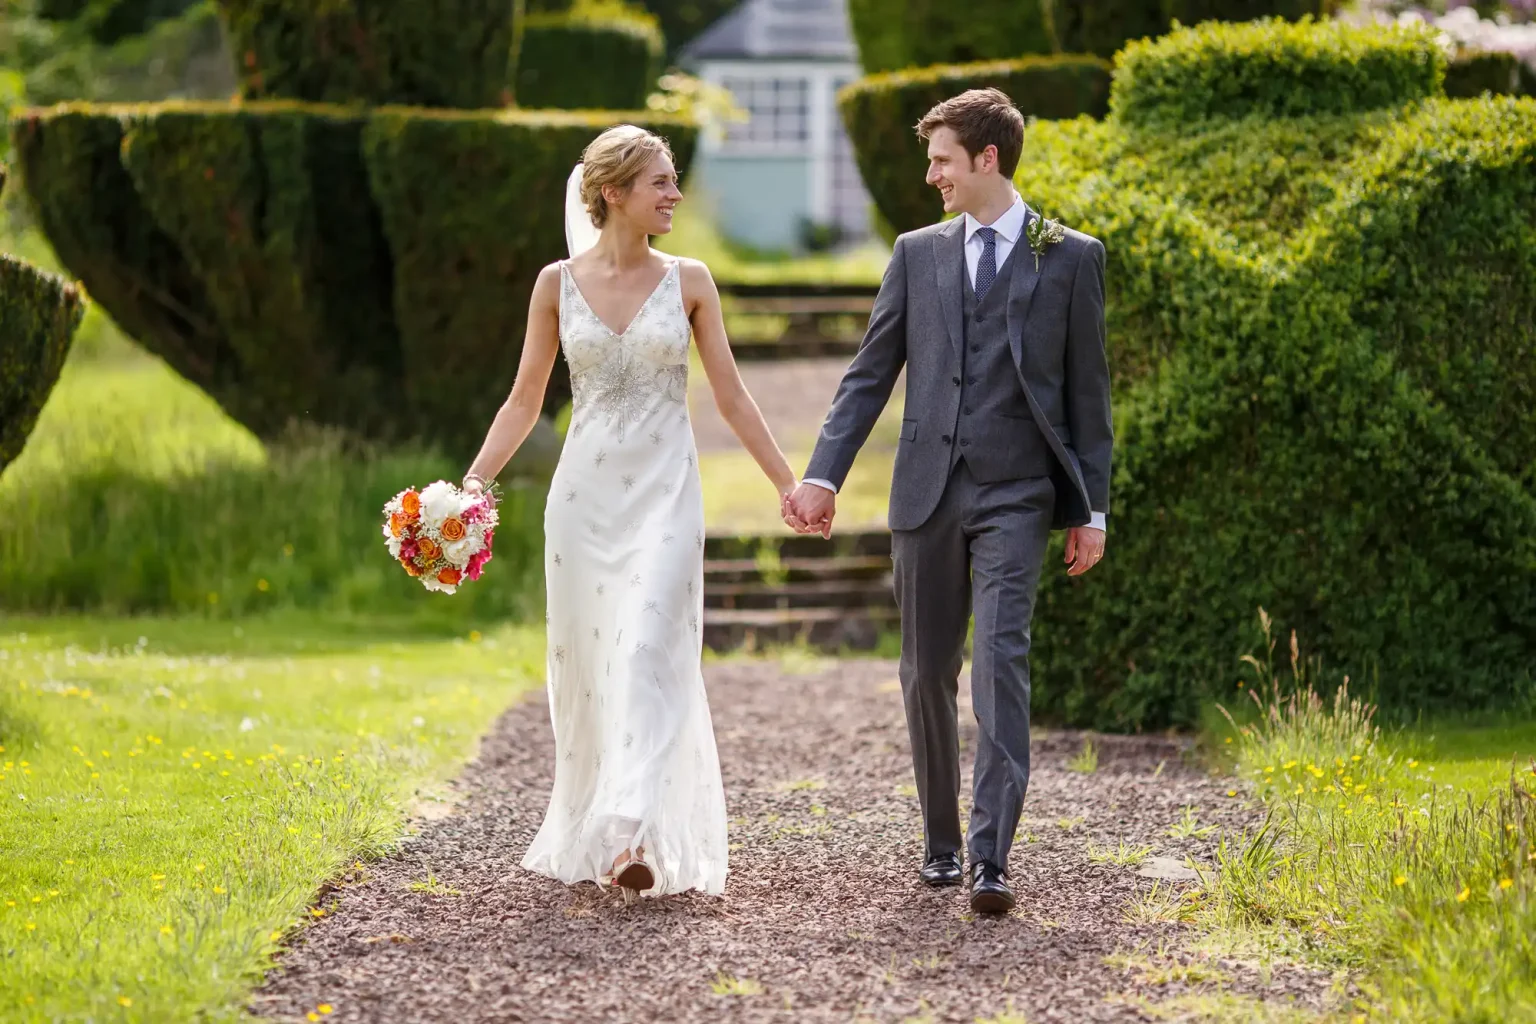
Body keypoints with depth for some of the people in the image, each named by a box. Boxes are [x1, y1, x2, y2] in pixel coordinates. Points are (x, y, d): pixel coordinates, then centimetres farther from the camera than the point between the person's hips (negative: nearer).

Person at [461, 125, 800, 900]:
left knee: (648, 656, -15)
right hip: (585, 492, 2)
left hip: (664, 494, -1)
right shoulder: (558, 283, 4)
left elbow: (731, 397, 7)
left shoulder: (688, 281, 3)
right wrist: (469, 486, -1)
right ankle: (584, 833, 22)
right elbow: (524, 402, 8)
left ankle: (636, 837, -23)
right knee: (585, 665, 7)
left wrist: (790, 483, 5)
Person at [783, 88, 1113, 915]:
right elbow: (871, 373, 9)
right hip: (928, 490, 3)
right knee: (927, 673, 8)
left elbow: (1087, 390, 5)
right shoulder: (917, 254, 11)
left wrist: (1092, 509, 1)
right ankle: (941, 841, 23)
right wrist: (823, 475, -1)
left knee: (1001, 659, -16)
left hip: (1015, 494, -3)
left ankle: (991, 859, -20)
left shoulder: (1071, 258, 4)